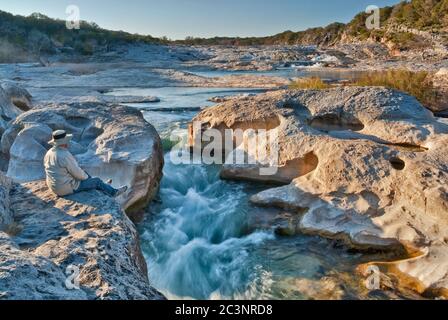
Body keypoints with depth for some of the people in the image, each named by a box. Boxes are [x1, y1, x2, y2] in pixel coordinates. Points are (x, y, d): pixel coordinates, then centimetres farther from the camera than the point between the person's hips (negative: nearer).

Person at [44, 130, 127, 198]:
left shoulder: (49, 153, 0)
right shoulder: (65, 156, -28)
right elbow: (77, 173, -20)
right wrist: (86, 177, 2)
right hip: (68, 188, -9)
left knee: (83, 173, 27)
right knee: (97, 181, 8)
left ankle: (104, 186, 43)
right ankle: (113, 192, 30)